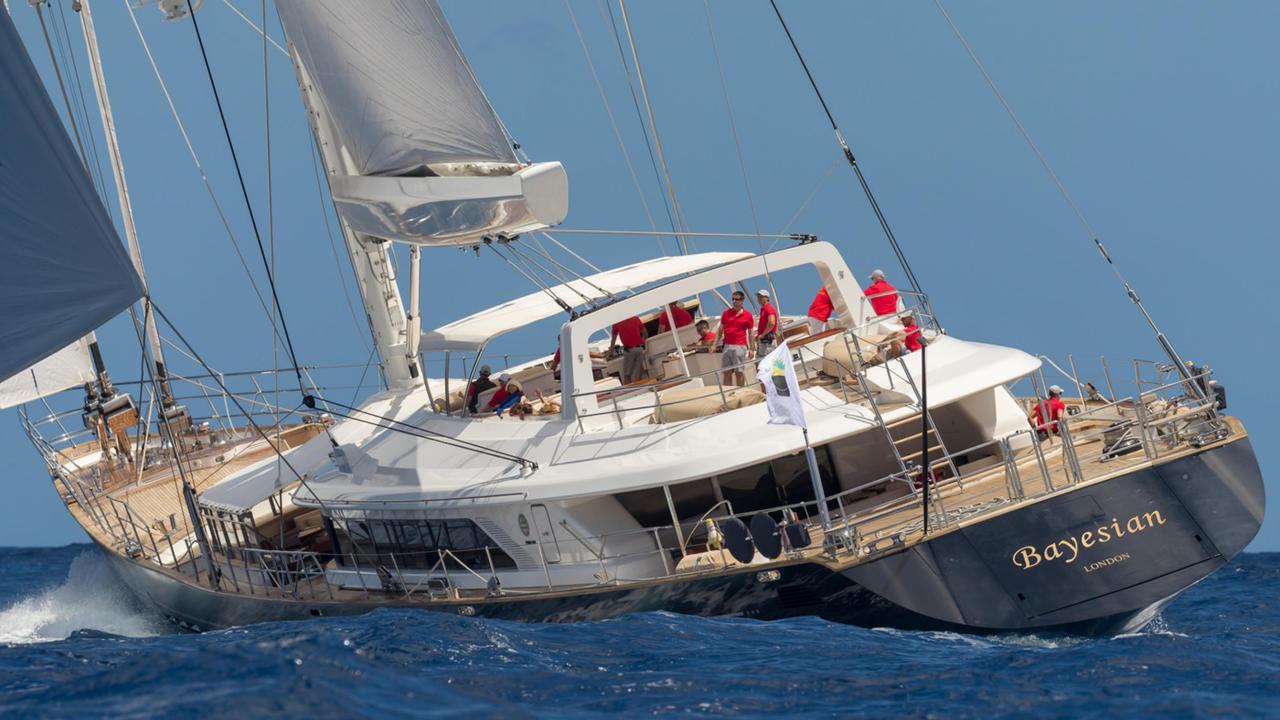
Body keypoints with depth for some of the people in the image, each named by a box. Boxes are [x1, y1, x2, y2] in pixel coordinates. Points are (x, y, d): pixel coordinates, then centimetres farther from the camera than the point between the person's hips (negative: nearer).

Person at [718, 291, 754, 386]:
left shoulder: (747, 315, 0)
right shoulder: (726, 313, 9)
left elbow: (751, 333, 3)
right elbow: (720, 329, 14)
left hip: (739, 346, -3)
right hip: (727, 346, 3)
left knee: (739, 372, 0)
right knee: (727, 372, 5)